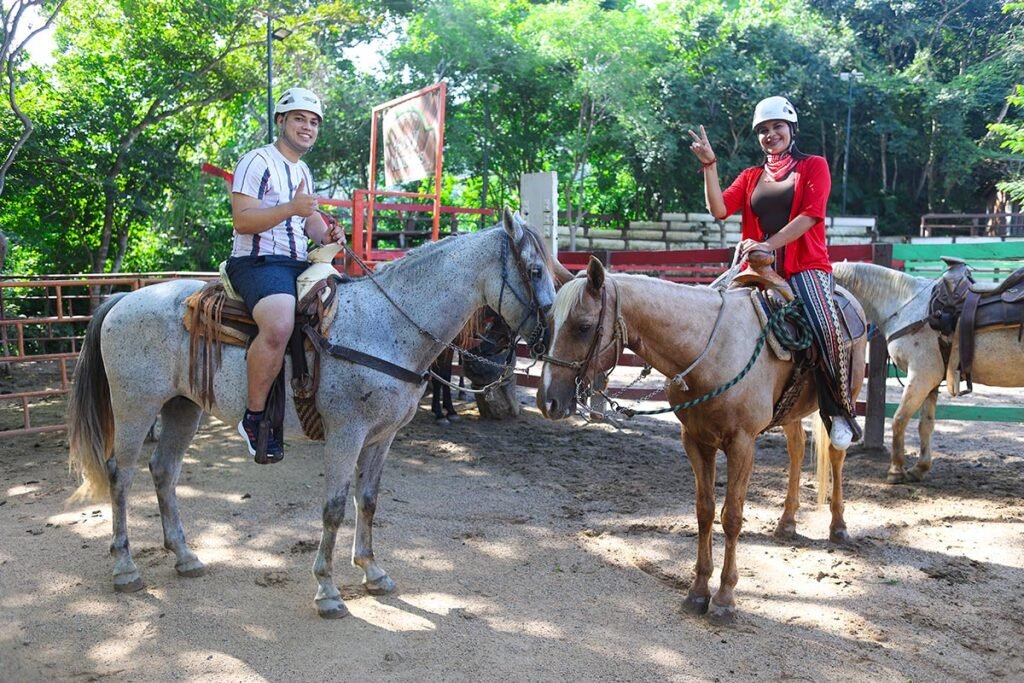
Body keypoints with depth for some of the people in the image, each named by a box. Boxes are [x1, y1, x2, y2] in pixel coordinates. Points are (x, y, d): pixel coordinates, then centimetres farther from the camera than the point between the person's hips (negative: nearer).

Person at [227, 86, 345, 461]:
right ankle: (254, 417, -22)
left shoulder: (304, 171, 23)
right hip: (258, 262, -9)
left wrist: (326, 234, 5)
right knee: (279, 326, -36)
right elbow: (242, 220, -13)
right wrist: (290, 208, -25)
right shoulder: (258, 161, -4)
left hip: (298, 265, 9)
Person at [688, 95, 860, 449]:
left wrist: (770, 243, -17)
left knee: (828, 329, -28)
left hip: (806, 265, -4)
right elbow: (719, 209, 3)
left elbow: (810, 214, -7)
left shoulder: (814, 165, 9)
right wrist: (709, 164, -6)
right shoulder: (751, 177, 20)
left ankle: (840, 413, -12)